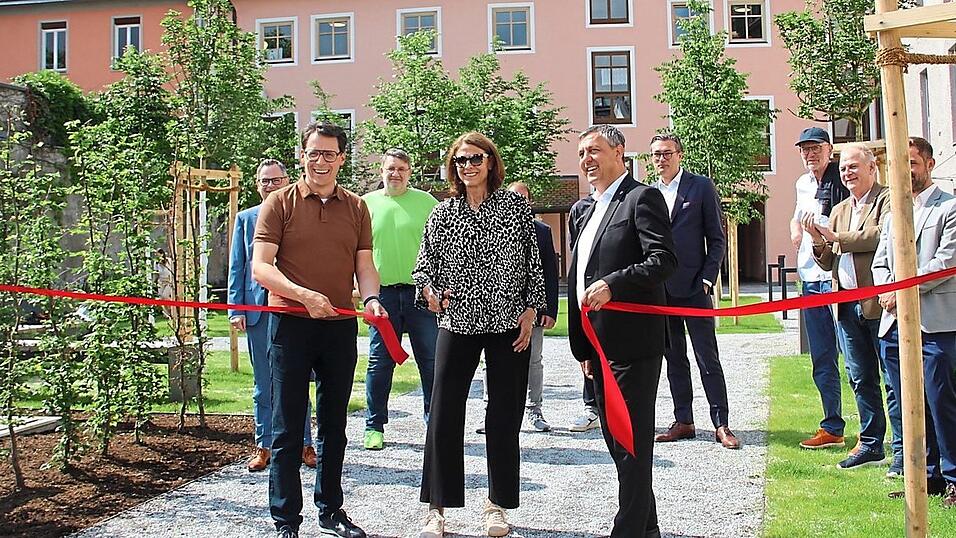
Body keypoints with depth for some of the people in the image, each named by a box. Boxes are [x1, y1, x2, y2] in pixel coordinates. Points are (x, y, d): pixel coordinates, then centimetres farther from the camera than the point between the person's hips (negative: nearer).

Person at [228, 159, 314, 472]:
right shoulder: (246, 218, 11)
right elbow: (237, 267, 9)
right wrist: (236, 308, 0)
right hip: (258, 307, 2)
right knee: (263, 383, 8)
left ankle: (304, 443, 14)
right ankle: (264, 446, 16)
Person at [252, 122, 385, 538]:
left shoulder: (356, 208, 11)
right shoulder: (279, 204, -1)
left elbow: (364, 265, 9)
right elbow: (261, 268, -7)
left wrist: (371, 297, -12)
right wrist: (304, 294, -21)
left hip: (341, 326, 4)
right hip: (291, 323, -4)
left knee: (334, 425, 14)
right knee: (288, 427, 1)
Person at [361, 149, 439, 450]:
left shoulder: (426, 202, 7)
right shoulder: (367, 203, 10)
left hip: (421, 291, -1)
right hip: (382, 292, 1)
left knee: (431, 360, 1)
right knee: (379, 362, 5)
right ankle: (375, 427, 16)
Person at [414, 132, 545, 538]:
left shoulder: (516, 207, 3)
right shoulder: (442, 213, 7)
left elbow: (532, 263, 4)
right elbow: (423, 264, 8)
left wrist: (530, 312, -3)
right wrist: (429, 291, -12)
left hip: (509, 323, -1)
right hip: (457, 323, 1)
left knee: (504, 416, 5)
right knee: (443, 415, -2)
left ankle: (498, 505, 19)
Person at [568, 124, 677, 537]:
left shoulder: (642, 198, -6)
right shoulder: (583, 212, 19)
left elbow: (664, 260, -18)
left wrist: (612, 285, -27)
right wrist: (582, 347, 18)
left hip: (633, 341, -9)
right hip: (599, 345, 9)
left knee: (634, 444, -3)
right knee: (616, 440, 16)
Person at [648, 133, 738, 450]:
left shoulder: (701, 187, 1)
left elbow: (717, 239, 0)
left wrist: (707, 278, -9)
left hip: (693, 286, -4)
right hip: (660, 289, 4)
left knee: (707, 358, -2)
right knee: (674, 359, 10)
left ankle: (721, 424, 5)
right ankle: (683, 421, 18)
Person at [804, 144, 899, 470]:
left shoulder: (887, 199, -3)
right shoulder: (838, 211, 19)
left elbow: (884, 235, -22)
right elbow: (829, 262, 17)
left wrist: (836, 237, -14)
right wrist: (818, 242, -4)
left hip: (880, 303, -7)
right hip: (847, 305, 7)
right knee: (860, 379, 13)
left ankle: (905, 449, 8)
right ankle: (871, 445, 23)